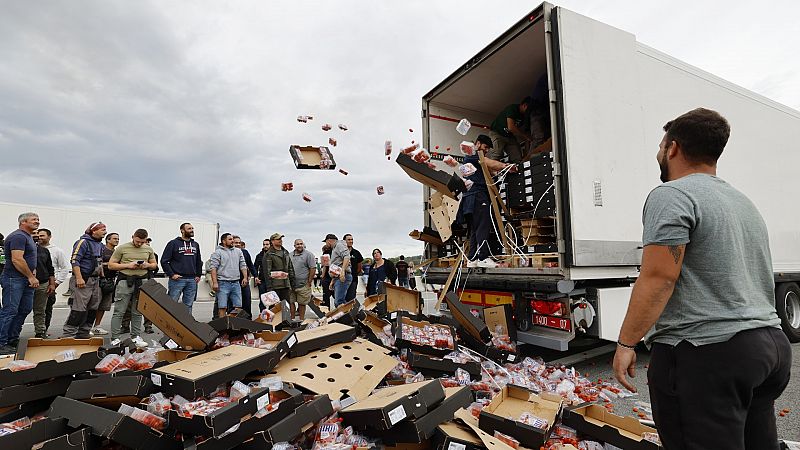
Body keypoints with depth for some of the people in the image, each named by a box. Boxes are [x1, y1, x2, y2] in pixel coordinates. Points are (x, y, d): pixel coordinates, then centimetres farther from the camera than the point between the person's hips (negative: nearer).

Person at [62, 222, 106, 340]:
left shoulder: (100, 245, 17)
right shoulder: (83, 242, -10)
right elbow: (74, 260, -16)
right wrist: (79, 278, -22)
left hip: (96, 280, 9)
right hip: (83, 280, -9)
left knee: (93, 309, 11)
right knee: (79, 310, -10)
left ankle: (83, 335, 20)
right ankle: (67, 335, -1)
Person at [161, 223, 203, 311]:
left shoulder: (195, 244, 15)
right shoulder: (173, 243, -1)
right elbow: (164, 261, -4)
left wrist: (198, 275, 12)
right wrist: (171, 274, -11)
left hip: (192, 280, 5)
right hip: (177, 279, -5)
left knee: (188, 305, 10)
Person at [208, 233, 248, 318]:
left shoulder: (238, 251, 15)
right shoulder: (218, 252, -2)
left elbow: (243, 265, 16)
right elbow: (213, 267, -9)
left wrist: (245, 277, 4)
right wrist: (214, 282, -16)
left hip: (236, 283, 5)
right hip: (223, 283, -5)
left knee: (238, 306, 6)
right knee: (222, 307, -4)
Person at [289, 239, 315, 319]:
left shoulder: (308, 254, -4)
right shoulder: (290, 255, 11)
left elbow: (313, 269, -7)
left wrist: (309, 282, -9)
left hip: (303, 285, -4)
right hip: (290, 285, 4)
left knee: (302, 303, 4)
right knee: (291, 302, 7)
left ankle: (301, 320, 14)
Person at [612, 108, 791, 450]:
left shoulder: (671, 195, -12)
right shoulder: (743, 201, 19)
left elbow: (658, 277, -21)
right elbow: (742, 278, 23)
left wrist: (626, 343, -15)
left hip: (705, 353, -10)